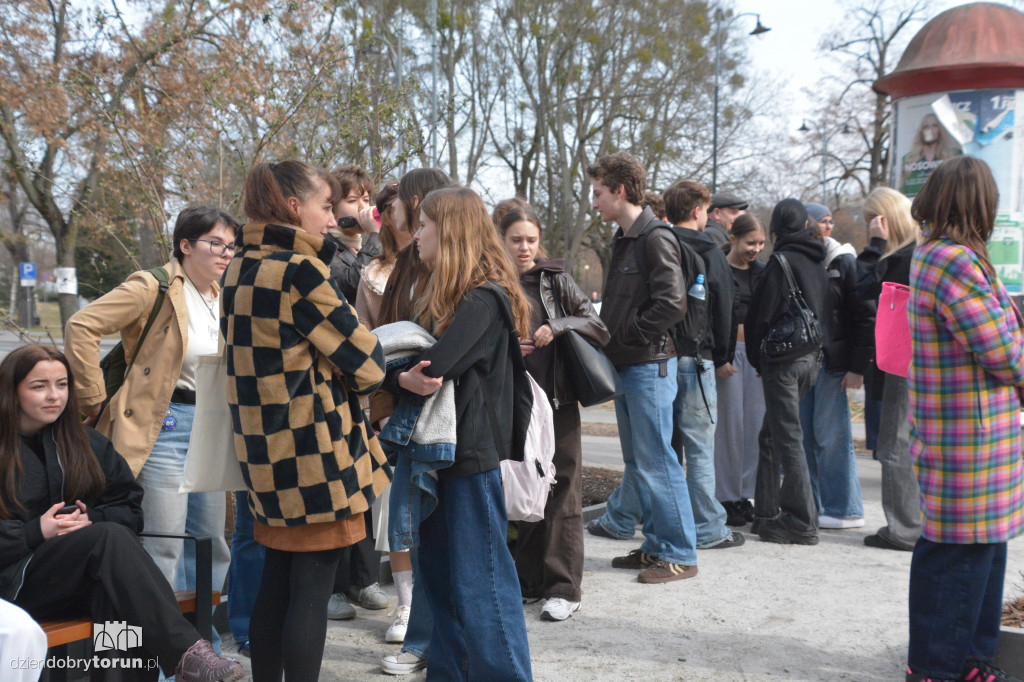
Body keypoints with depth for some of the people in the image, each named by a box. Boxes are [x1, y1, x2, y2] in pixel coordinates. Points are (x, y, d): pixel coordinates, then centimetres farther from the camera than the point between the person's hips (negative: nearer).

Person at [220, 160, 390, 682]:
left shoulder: (241, 268, 11)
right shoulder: (300, 271, -15)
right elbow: (365, 362, -13)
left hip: (264, 445, 9)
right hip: (313, 448, -9)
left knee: (276, 581, 17)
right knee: (312, 589, 1)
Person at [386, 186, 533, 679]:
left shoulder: (483, 298, -16)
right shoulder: (446, 294, 15)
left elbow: (434, 368, -25)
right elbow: (421, 367, 12)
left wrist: (389, 376, -9)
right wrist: (402, 375, -9)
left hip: (471, 453, -9)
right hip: (440, 450, 9)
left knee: (479, 582, 0)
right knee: (440, 576, 17)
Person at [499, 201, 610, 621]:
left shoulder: (556, 279, 3)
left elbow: (599, 327, 1)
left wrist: (557, 327, -13)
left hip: (557, 400, -2)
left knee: (562, 491, -2)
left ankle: (564, 587, 5)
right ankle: (528, 579, 23)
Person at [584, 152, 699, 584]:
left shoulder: (656, 240, -13)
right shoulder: (623, 240, 16)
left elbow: (672, 304, -22)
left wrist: (627, 334, -15)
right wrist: (609, 340, 8)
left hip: (650, 366, -10)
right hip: (626, 365, 10)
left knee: (656, 461, -4)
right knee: (637, 461, 13)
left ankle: (679, 554, 6)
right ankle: (656, 545, 23)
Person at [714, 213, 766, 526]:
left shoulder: (762, 272, 14)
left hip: (757, 354, 5)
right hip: (729, 352, -5)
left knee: (756, 424, 4)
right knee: (730, 425, -4)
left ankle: (745, 495, 13)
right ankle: (727, 499, 5)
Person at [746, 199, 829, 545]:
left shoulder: (782, 261, -11)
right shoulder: (818, 261, 13)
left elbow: (764, 312, -13)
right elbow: (826, 311, 16)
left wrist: (757, 358, -3)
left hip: (783, 358, -8)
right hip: (813, 357, 8)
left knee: (788, 437, -5)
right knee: (770, 435, 16)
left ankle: (802, 522, -3)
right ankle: (767, 513, 23)